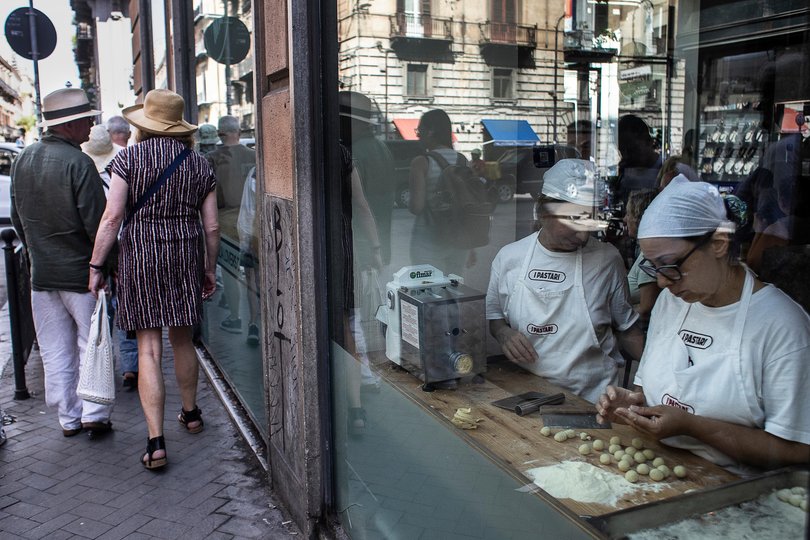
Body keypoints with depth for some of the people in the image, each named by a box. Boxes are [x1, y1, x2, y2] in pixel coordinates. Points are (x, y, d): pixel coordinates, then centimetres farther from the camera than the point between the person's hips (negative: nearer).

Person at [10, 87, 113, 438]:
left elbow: (17, 219, 14)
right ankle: (94, 414, 10)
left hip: (41, 275, 6)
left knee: (55, 353, 12)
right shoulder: (78, 162, -16)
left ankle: (69, 418, 21)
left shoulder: (22, 160, 6)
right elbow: (96, 222, -18)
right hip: (80, 271, -6)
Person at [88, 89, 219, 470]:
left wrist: (95, 266, -3)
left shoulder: (129, 158, -3)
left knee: (149, 350, -1)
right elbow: (212, 226, 5)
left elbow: (113, 216, -10)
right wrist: (209, 269, 16)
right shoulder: (199, 164, 6)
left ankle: (156, 442, -3)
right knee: (182, 339, 20)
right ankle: (190, 412, 37)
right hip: (186, 253, 3)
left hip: (141, 256, -3)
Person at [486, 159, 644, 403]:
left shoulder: (607, 259, 1)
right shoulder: (509, 257, 3)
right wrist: (503, 332, -4)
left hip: (591, 398, -1)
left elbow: (626, 328, 12)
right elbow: (492, 313, 17)